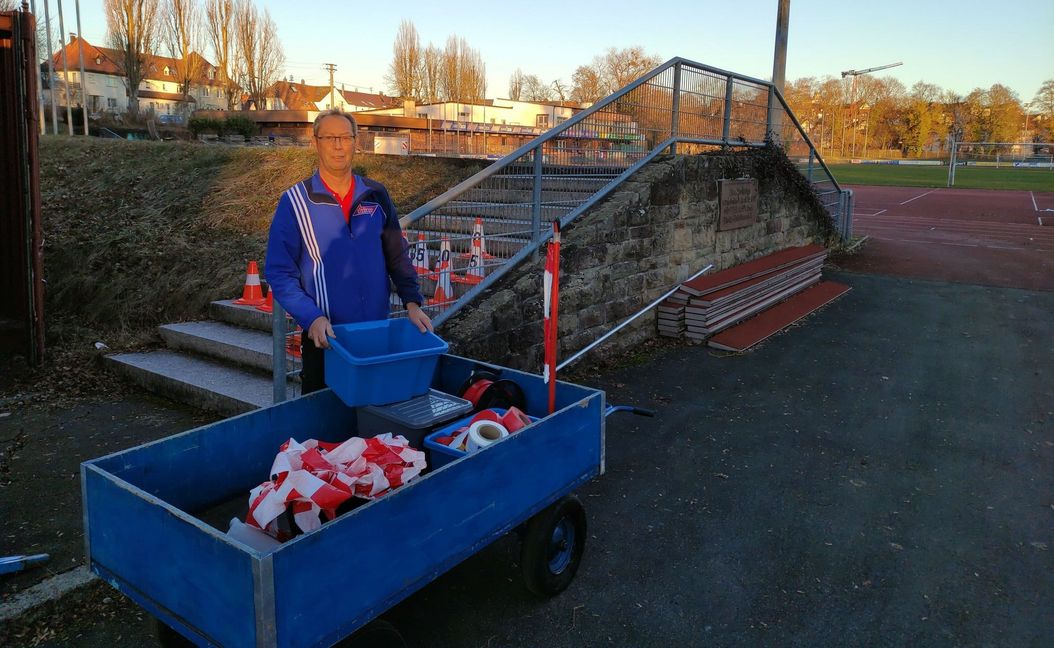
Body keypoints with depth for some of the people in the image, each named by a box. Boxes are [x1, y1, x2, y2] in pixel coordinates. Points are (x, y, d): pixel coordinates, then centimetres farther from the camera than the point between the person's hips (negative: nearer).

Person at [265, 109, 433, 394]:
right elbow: (279, 272, -8)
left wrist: (412, 301, -4)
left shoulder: (376, 195, 3)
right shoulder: (295, 201, -6)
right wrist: (312, 317, -21)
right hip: (324, 338, -2)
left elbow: (396, 255, 9)